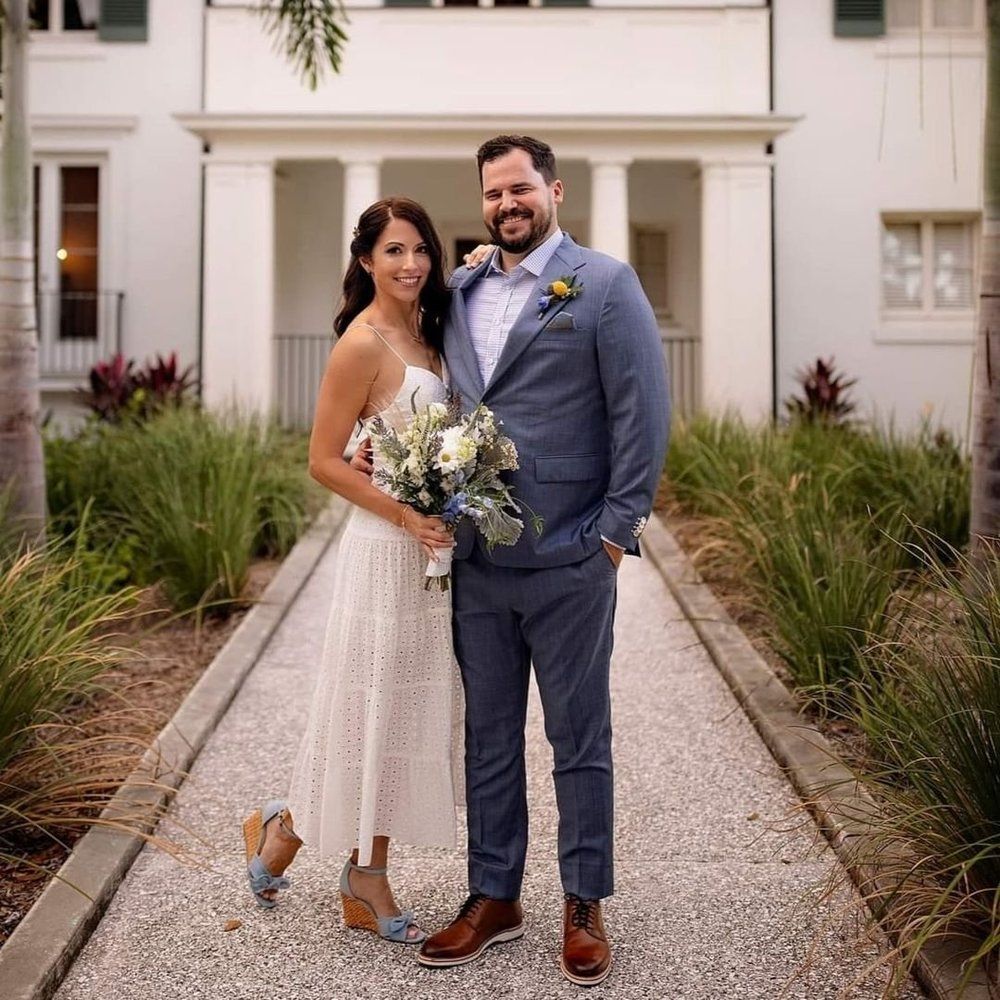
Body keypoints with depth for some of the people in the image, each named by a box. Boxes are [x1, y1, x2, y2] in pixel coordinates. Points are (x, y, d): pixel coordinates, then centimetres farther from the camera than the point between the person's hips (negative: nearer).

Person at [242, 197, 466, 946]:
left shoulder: (424, 334, 11)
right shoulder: (362, 344, -14)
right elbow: (324, 461, -15)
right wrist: (407, 516, -21)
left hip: (432, 544, 8)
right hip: (386, 548, -8)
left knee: (411, 710, 12)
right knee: (376, 708, 2)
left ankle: (368, 879, 24)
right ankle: (285, 828, 26)